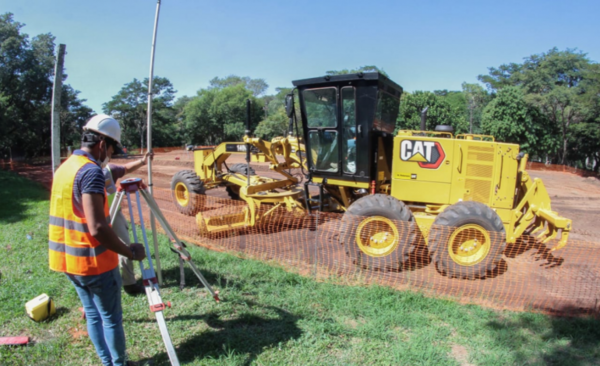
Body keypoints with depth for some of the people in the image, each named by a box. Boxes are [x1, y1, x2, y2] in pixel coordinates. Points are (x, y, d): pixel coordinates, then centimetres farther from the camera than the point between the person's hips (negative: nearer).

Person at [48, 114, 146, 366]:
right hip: (92, 260, -9)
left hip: (66, 258, 9)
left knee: (93, 314, 19)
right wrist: (129, 252, -18)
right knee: (111, 318, 7)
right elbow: (97, 229, -28)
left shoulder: (65, 166, 8)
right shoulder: (91, 171, -21)